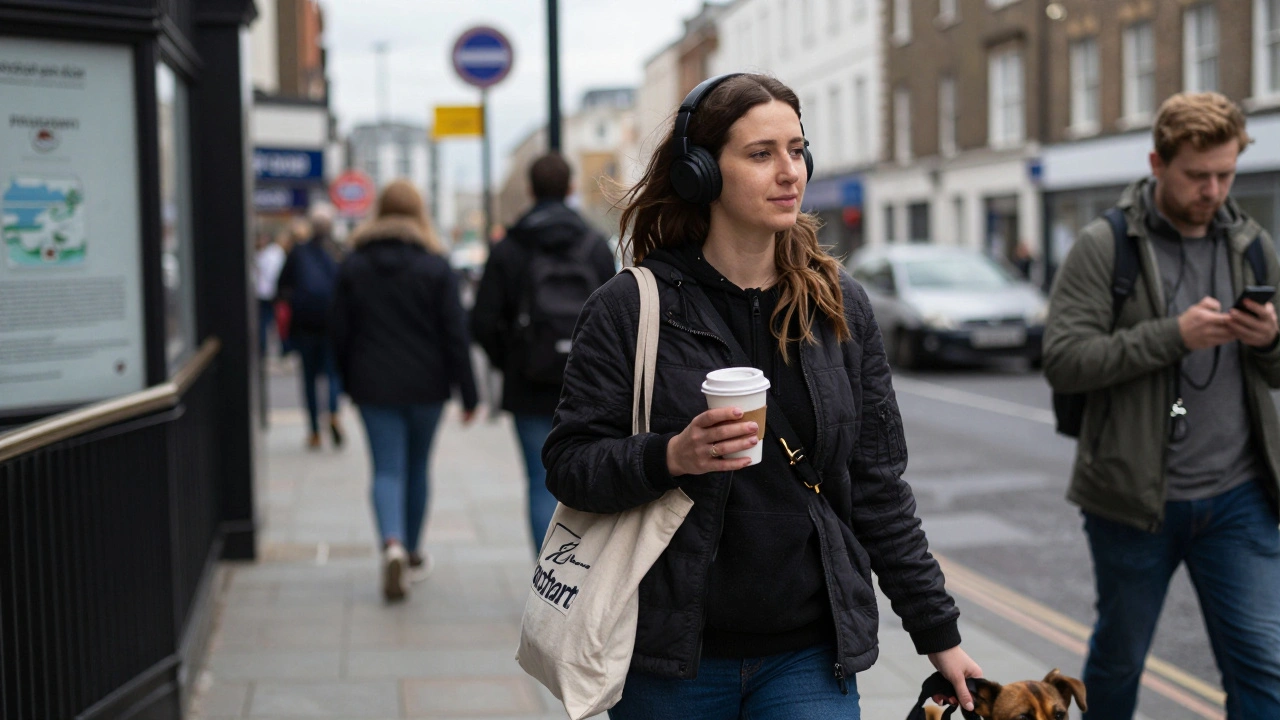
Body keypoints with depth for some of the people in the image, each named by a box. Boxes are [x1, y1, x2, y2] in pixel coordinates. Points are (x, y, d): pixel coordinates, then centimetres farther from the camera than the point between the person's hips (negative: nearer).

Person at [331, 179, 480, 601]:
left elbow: (341, 333, 4)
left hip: (373, 386, 0)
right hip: (425, 385, 0)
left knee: (387, 470, -1)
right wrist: (467, 393, -3)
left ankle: (393, 544, -26)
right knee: (417, 467, 15)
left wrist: (350, 383, 17)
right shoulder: (435, 266, -5)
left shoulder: (354, 266, 1)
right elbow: (455, 334, -7)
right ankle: (413, 554, 27)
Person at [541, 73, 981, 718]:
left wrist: (938, 632, 9)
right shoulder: (631, 307, -5)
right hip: (672, 661, -2)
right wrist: (671, 457, -24)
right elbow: (568, 465, -6)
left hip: (809, 657, 2)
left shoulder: (840, 307, 5)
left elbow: (877, 487, 9)